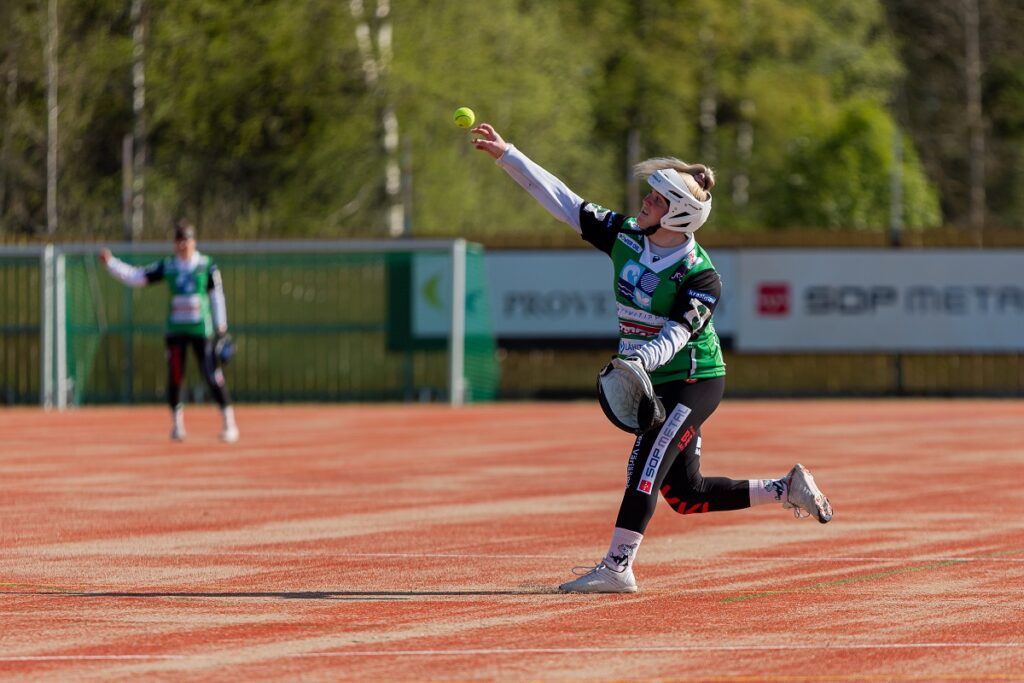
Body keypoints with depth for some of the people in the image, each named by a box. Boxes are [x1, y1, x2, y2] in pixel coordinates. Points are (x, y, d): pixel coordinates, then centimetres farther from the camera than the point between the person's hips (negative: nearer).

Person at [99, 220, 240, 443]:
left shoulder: (207, 266, 0)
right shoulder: (167, 266, 5)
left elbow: (217, 296, 3)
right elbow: (135, 277, 5)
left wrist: (221, 328, 0)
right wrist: (110, 263, -5)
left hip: (202, 330, -2)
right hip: (176, 330, 2)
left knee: (213, 376, -6)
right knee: (174, 376, 1)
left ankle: (229, 423, 1)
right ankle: (177, 425, 13)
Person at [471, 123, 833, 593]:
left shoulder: (699, 276, -20)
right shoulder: (625, 237, -2)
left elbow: (677, 334, -29)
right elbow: (563, 201, -1)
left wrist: (640, 360, -48)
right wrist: (507, 155, -4)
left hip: (693, 382, -8)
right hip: (653, 381, 8)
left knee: (646, 465, -20)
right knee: (683, 495, 9)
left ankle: (617, 567, -22)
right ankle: (787, 489, 23)